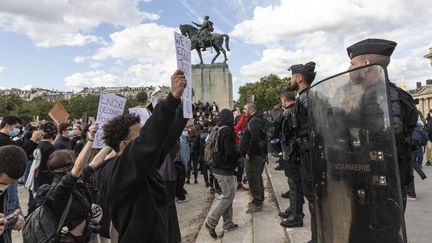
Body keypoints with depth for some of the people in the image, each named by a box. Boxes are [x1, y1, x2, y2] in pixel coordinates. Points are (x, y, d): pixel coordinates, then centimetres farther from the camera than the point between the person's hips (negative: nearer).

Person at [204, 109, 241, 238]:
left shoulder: (217, 130, 7)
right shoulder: (227, 131, -18)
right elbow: (231, 152, -24)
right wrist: (241, 153, -4)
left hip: (218, 168, 9)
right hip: (225, 170, -9)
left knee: (227, 196, 16)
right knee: (228, 197, 1)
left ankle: (228, 224, 23)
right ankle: (211, 222, 2)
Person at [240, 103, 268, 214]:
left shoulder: (254, 121, -18)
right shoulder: (259, 119, 15)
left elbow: (255, 139, -29)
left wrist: (249, 153, -22)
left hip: (254, 154, -11)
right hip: (261, 153, 11)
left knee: (252, 178, -4)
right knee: (257, 176, 19)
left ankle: (257, 203, 3)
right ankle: (259, 200, 31)